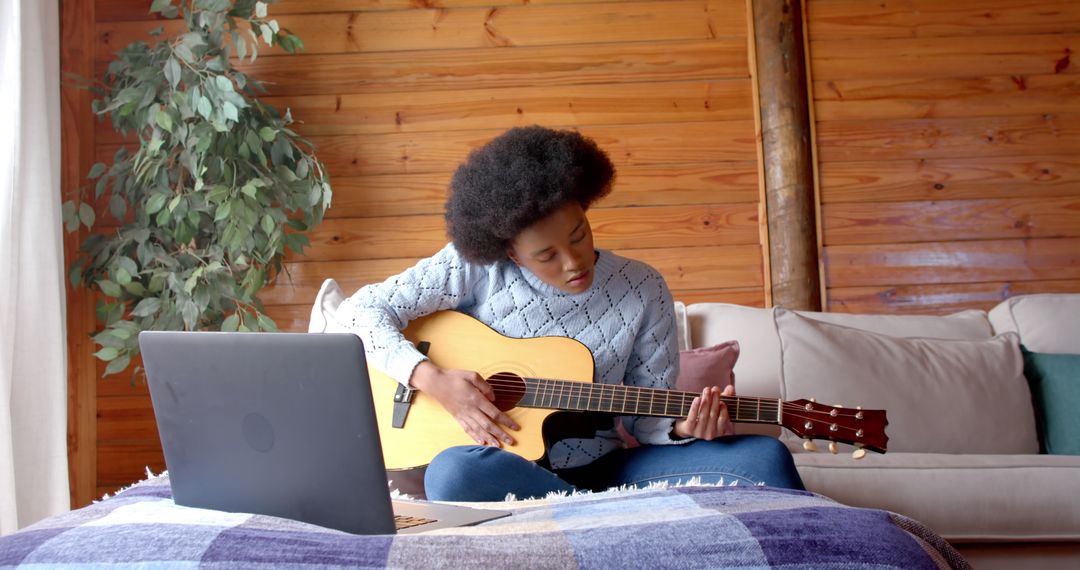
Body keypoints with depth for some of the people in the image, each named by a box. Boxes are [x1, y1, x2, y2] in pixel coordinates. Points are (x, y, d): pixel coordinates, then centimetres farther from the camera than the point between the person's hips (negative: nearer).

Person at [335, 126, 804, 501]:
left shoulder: (643, 291, -2)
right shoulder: (475, 268, -8)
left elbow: (645, 417, 2)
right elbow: (361, 310, -6)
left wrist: (682, 428, -22)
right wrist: (434, 380, -19)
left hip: (602, 467, 1)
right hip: (504, 469, 0)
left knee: (765, 458, -17)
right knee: (453, 473, -40)